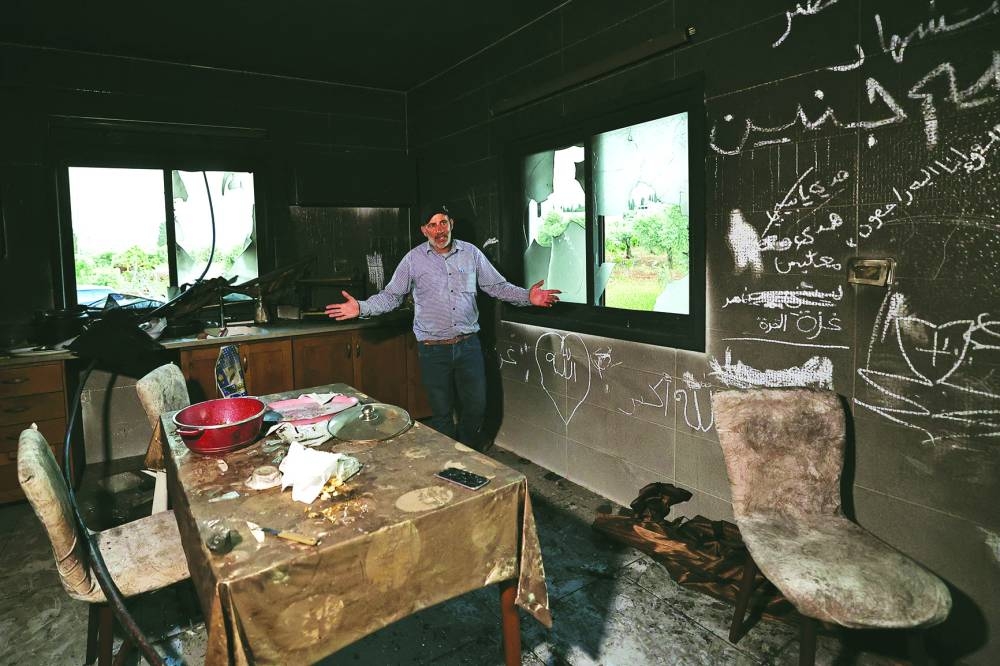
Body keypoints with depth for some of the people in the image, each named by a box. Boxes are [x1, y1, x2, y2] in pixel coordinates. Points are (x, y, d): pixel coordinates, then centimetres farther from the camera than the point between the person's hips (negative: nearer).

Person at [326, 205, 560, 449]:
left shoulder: (471, 253, 3)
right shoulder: (414, 259, -1)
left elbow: (497, 286, 8)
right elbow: (391, 296, 3)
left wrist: (527, 296, -7)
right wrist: (361, 308, -12)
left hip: (468, 344, 2)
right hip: (433, 349, -1)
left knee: (476, 407, 7)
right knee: (442, 413, 9)